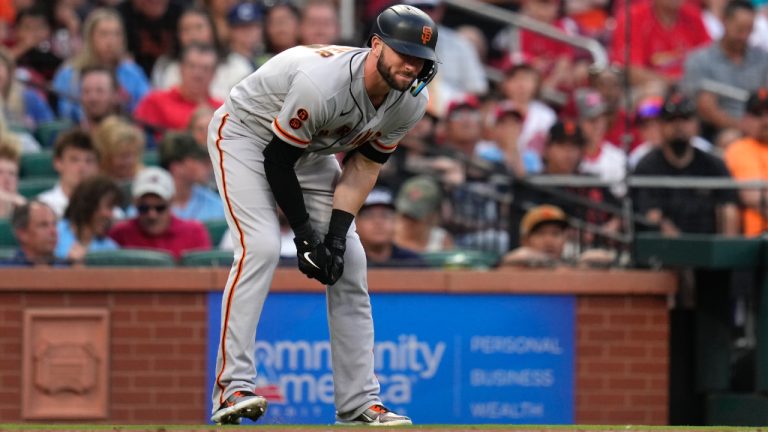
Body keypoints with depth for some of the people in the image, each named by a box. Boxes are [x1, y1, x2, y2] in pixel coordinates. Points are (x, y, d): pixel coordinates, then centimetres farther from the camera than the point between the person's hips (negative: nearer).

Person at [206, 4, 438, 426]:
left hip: (310, 151, 7)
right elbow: (277, 160, -27)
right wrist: (304, 236, -22)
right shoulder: (323, 82, -38)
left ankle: (359, 404, 2)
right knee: (261, 246, -26)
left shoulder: (410, 102, -16)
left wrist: (337, 234, -16)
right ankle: (232, 389, -26)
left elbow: (364, 166, -5)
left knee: (350, 261, -2)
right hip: (245, 134, -7)